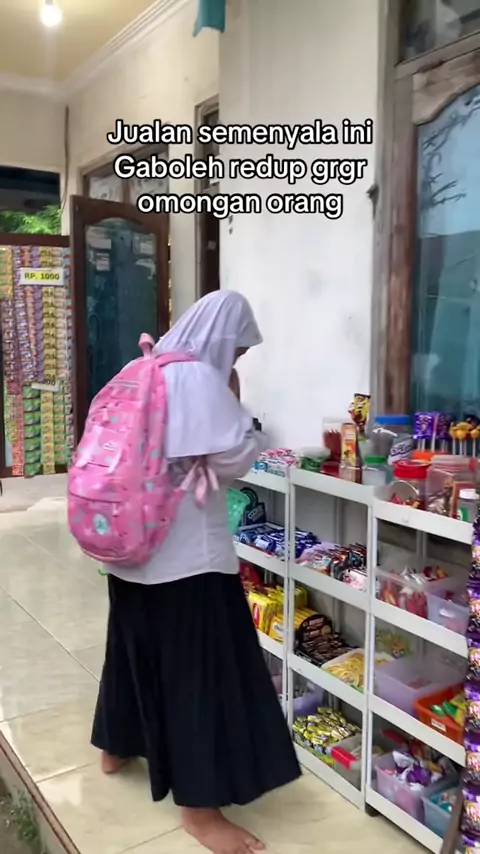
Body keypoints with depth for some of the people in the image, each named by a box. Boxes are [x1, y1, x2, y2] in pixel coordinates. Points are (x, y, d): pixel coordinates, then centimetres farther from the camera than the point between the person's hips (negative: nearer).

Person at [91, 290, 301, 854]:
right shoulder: (199, 377, -19)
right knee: (198, 669, 2)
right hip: (187, 553, -9)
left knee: (136, 643, 25)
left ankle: (117, 746, 45)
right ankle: (199, 807, 15)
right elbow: (236, 459, -18)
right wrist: (236, 405, -5)